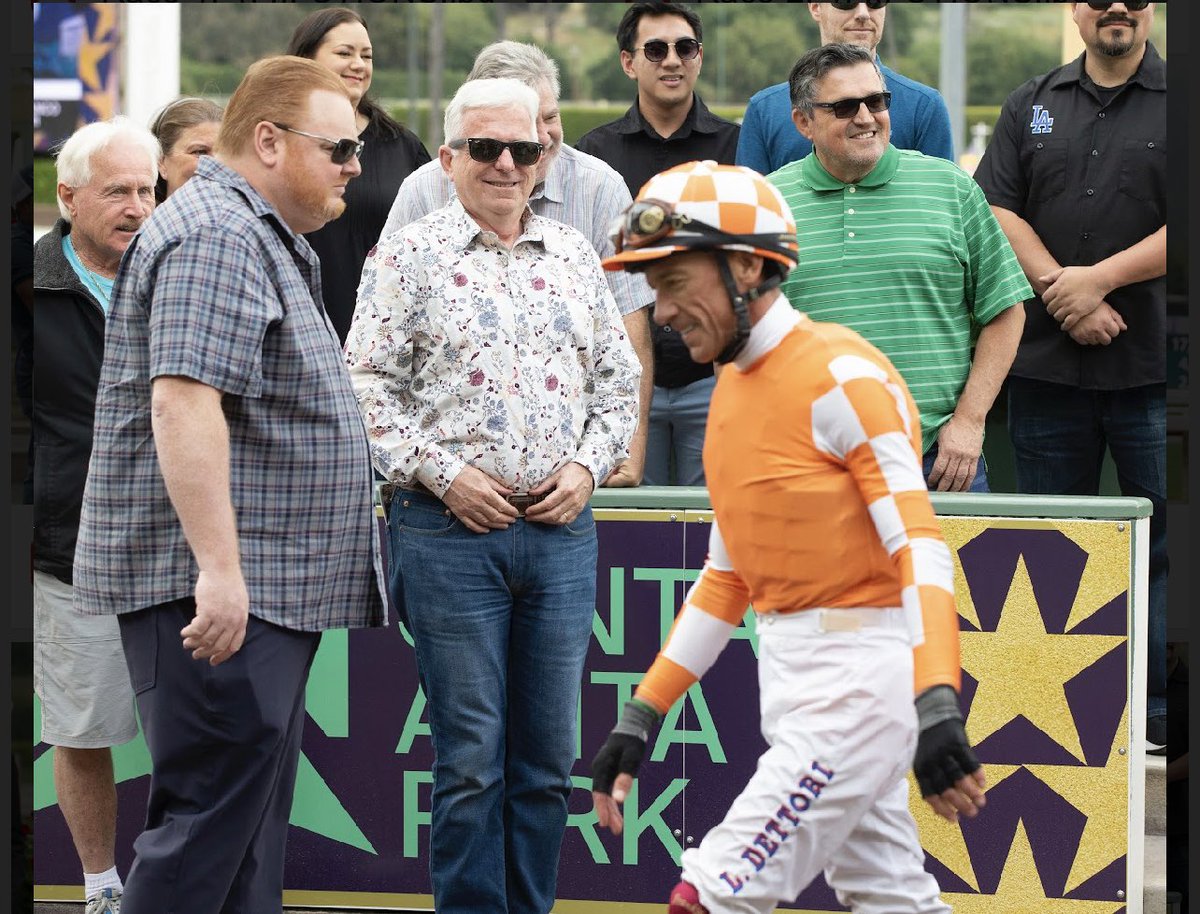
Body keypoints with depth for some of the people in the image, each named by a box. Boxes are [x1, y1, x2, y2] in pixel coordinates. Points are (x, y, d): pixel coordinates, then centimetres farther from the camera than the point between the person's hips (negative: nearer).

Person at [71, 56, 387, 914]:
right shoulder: (215, 235, -14)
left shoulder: (262, 237, 21)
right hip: (215, 587, -11)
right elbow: (183, 400, -25)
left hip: (264, 587, 11)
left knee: (254, 827, 10)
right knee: (213, 812, -13)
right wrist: (219, 569, -29)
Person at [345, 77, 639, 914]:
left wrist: (587, 466, 1)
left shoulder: (576, 258, 13)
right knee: (471, 758, -3)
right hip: (450, 530, -4)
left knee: (549, 757, 6)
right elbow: (368, 386, -3)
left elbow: (619, 382, 17)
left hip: (561, 528, 4)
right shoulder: (409, 258, 0)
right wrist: (441, 475, -11)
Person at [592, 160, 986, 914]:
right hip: (793, 682, 9)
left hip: (858, 675, -9)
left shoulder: (840, 376, -15)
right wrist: (641, 717, 17)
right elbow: (726, 579, 21)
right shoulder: (732, 391, 14)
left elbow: (920, 547, -24)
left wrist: (937, 707, -36)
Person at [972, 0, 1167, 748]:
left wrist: (1100, 278, -14)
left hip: (1155, 365, -3)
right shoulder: (1031, 107, 12)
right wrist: (1060, 289, -11)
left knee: (1163, 540, -3)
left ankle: (1163, 711, 1)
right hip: (1047, 361, 3)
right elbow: (998, 212, 4)